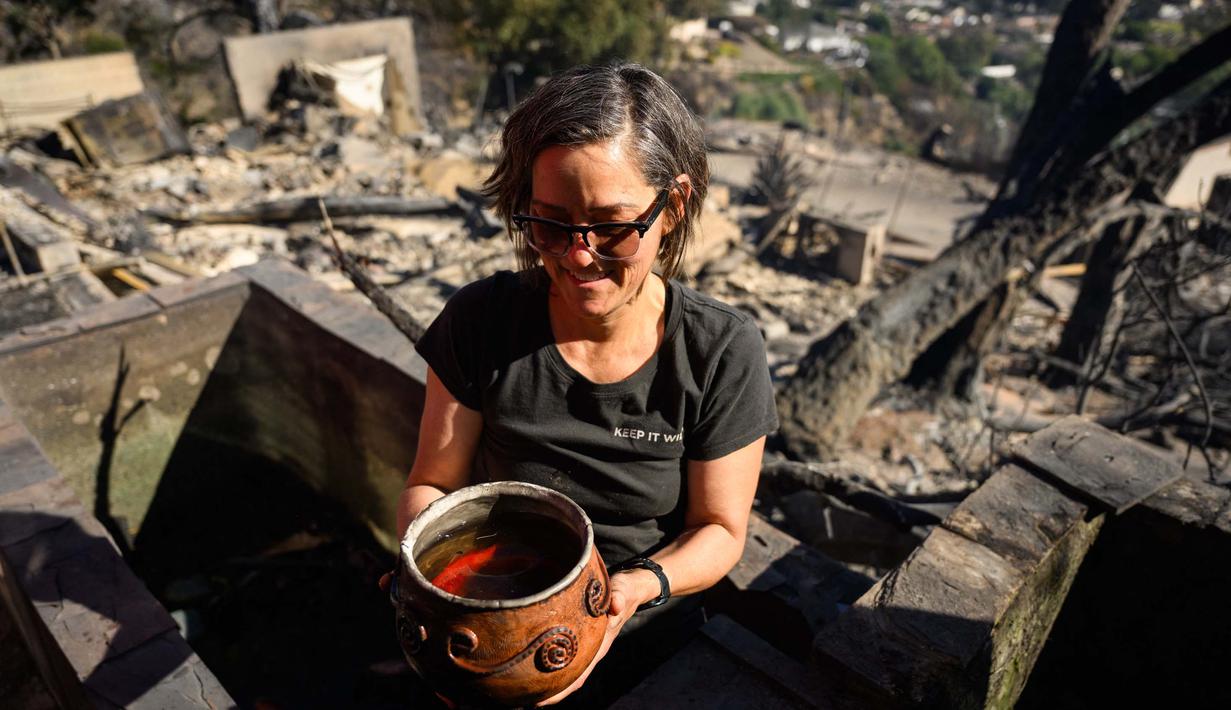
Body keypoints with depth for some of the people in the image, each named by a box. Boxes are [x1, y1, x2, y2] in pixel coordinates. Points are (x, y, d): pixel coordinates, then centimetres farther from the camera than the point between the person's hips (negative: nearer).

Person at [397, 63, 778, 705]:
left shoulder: (723, 354, -16)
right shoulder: (479, 323, -13)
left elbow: (719, 527, -6)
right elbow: (431, 483, -4)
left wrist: (643, 583, -26)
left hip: (647, 642, 1)